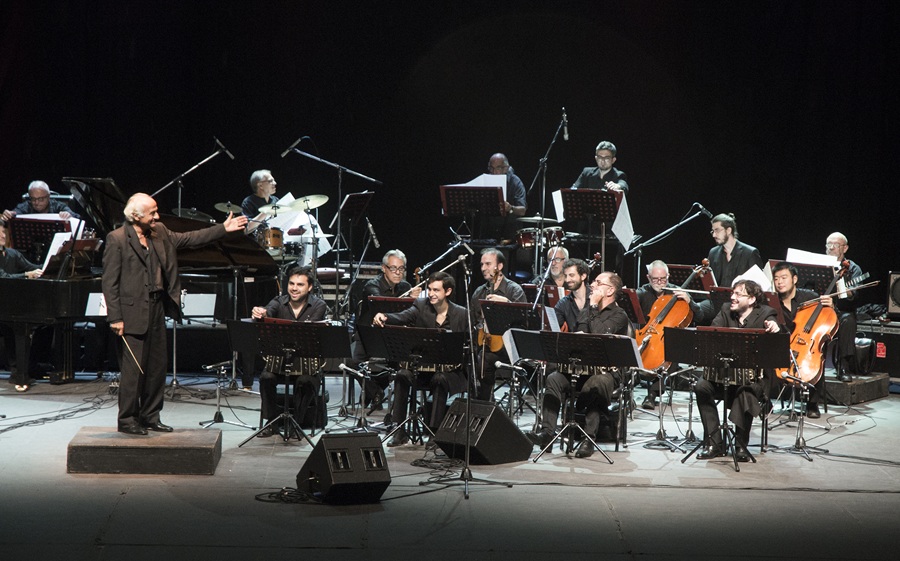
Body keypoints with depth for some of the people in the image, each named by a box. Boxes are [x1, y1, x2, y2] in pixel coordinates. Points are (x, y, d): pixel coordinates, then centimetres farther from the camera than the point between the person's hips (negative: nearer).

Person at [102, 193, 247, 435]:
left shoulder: (159, 232, 10)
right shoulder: (117, 239, -10)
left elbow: (188, 239, 17)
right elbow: (109, 282, -12)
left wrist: (223, 228, 12)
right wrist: (115, 318, -16)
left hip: (157, 307, 8)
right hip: (132, 312, -8)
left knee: (157, 365, 11)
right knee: (133, 368, -5)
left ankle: (150, 416, 22)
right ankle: (127, 420, 7)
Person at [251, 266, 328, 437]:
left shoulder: (318, 306, -5)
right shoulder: (279, 302, 1)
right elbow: (268, 311, -23)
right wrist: (259, 313, -50)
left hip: (307, 360, -2)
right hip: (279, 358, 2)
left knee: (306, 381, -32)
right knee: (266, 377, -26)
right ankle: (271, 422, -7)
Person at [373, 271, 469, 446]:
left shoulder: (461, 314, -1)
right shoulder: (421, 306, 2)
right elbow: (401, 317, -16)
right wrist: (383, 317, -38)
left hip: (449, 368, -2)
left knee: (440, 379, -34)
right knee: (402, 375, -27)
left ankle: (435, 430, -23)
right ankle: (400, 431, -20)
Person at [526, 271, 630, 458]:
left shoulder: (619, 316, 1)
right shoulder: (585, 313, 23)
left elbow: (599, 335, -16)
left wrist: (594, 306, -5)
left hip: (606, 371, -5)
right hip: (581, 369, 5)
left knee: (596, 384, -38)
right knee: (554, 378, -23)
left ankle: (589, 438, -33)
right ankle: (547, 431, -30)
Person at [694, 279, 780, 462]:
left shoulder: (764, 313, -2)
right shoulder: (726, 310, 8)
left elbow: (772, 323, -21)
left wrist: (774, 328, -46)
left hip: (754, 376, -3)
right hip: (725, 372, 4)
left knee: (746, 393, -36)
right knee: (701, 387, -24)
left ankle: (741, 445, -18)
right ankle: (714, 444, -17)